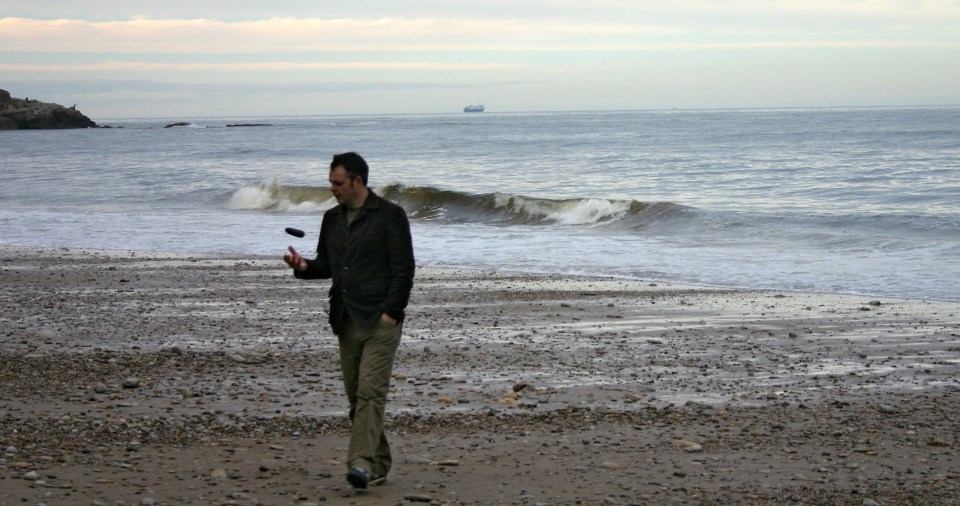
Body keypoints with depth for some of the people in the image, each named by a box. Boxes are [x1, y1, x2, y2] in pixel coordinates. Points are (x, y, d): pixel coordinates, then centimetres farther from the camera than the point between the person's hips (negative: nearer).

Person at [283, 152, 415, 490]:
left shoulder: (389, 216, -5)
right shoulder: (332, 219, 15)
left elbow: (403, 268, -8)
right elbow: (327, 264, 23)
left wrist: (391, 312, -14)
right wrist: (304, 267, 1)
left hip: (380, 320, -7)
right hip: (347, 321, 7)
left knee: (370, 391, -15)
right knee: (355, 395, 6)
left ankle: (362, 462, -22)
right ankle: (378, 465, 14)